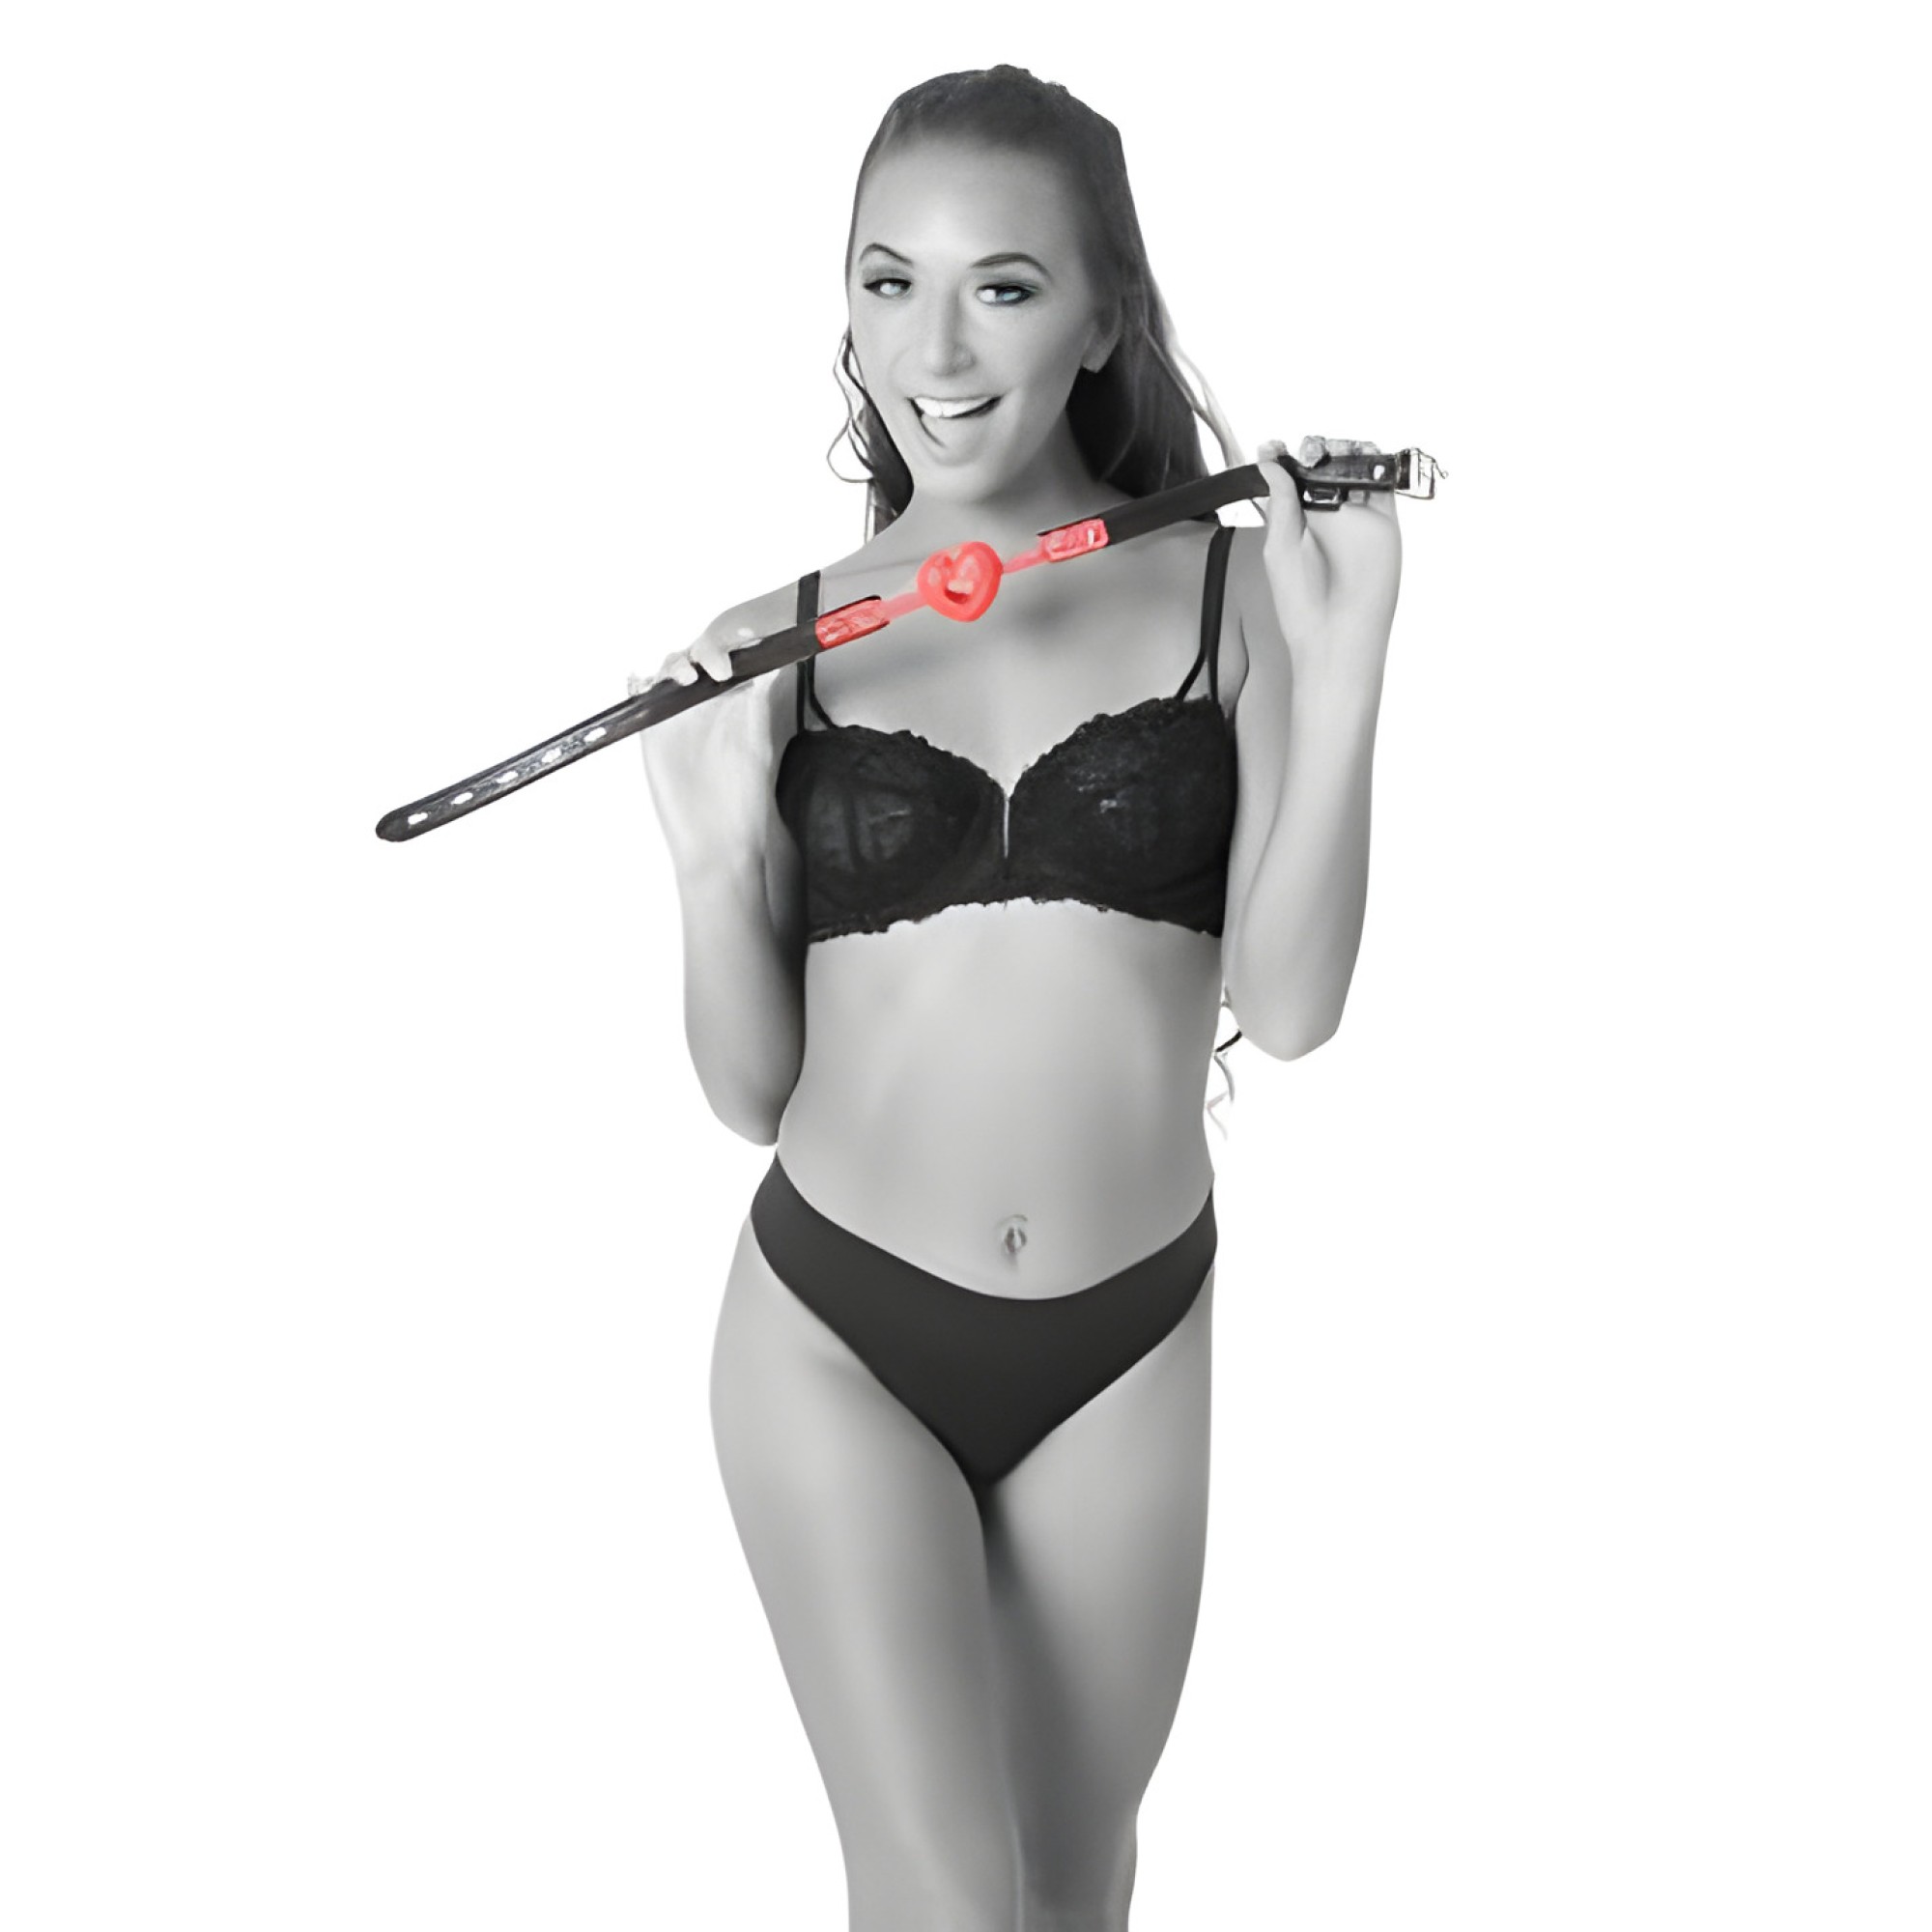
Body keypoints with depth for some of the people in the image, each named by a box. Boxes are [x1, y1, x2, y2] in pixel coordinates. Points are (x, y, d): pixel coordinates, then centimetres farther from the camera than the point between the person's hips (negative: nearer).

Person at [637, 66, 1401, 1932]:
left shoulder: (1227, 584, -5)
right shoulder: (787, 637, -4)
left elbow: (1291, 1002, -13)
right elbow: (747, 1093, -1)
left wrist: (1342, 671, -21)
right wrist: (713, 853, -18)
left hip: (1125, 1349, 1)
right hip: (835, 1340, -1)